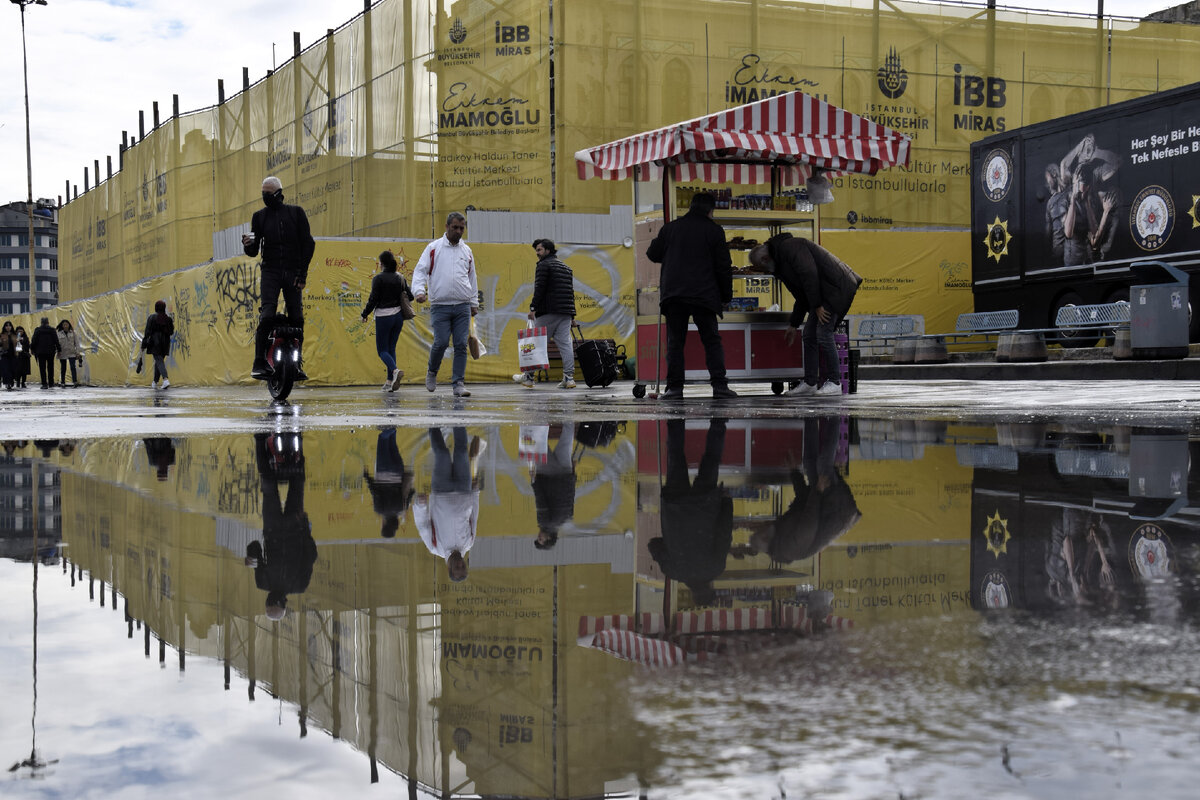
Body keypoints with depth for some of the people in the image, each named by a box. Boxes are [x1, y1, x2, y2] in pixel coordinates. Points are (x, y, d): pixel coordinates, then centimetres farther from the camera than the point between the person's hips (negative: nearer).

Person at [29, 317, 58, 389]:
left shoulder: (37, 330, -3)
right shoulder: (52, 330, 0)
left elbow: (34, 341, -2)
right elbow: (56, 340, 2)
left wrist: (32, 349, 7)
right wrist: (58, 349, 8)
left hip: (40, 351, -2)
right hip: (50, 352, 2)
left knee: (42, 368, 1)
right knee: (50, 368, 9)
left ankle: (44, 384, -5)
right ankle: (51, 384, 9)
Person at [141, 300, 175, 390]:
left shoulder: (152, 318, -7)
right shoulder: (168, 318, 3)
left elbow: (148, 332, -9)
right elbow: (171, 332, 5)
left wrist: (144, 344, -5)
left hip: (155, 342, -5)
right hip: (165, 343, 5)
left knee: (159, 361, -10)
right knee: (159, 361, 17)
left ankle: (166, 380, -31)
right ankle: (155, 382, 25)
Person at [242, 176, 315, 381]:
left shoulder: (296, 213, 7)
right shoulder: (260, 216, 10)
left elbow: (308, 243, 4)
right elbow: (253, 252, 8)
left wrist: (302, 272, -4)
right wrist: (248, 245, -16)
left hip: (293, 273, 0)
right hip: (270, 272, 0)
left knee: (296, 319, -1)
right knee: (266, 316, -16)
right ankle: (259, 364, -18)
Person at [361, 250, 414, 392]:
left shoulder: (378, 279, -10)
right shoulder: (400, 278, 6)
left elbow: (373, 299, -11)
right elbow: (410, 296, 7)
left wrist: (365, 314, 2)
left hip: (383, 317, -5)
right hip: (398, 316, 5)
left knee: (382, 349, 3)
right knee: (391, 347, 14)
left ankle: (395, 370, -25)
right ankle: (390, 382, 11)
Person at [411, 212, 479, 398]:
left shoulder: (466, 251, 14)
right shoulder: (433, 248, 3)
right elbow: (420, 271, -1)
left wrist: (474, 303, 21)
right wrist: (419, 290, -18)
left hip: (463, 307, 3)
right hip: (440, 306, -3)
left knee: (461, 344, -3)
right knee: (441, 342, -11)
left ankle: (458, 383, 1)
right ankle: (432, 372, 17)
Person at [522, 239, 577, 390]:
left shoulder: (544, 265, -2)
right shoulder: (566, 267, 22)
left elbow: (539, 288, -12)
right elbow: (571, 291, 21)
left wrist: (533, 307, -13)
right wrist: (572, 315, 21)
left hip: (548, 312, -6)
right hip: (566, 312, 6)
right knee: (565, 343, 1)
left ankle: (528, 377, 4)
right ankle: (569, 377, -7)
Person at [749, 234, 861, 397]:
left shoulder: (789, 247, -11)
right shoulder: (782, 260, 21)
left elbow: (809, 274, -22)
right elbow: (801, 297, 26)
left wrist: (816, 306, -19)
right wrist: (793, 325, 27)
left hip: (835, 288, -11)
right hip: (823, 293, 11)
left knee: (823, 334, -13)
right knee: (809, 335, 8)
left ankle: (835, 383, -6)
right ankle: (810, 383, 11)